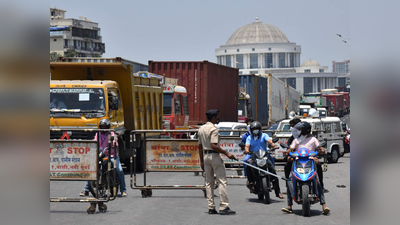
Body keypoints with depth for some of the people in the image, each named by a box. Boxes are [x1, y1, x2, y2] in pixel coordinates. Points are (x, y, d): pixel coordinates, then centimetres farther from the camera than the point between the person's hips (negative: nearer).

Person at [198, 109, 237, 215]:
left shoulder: (201, 129, 13)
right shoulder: (213, 129, -14)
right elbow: (214, 145, -23)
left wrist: (202, 161, 20)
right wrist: (226, 153, -19)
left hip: (205, 155, 8)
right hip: (214, 156, -8)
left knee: (209, 182, 11)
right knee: (222, 181, -5)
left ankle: (211, 207, 10)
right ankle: (224, 207, -9)